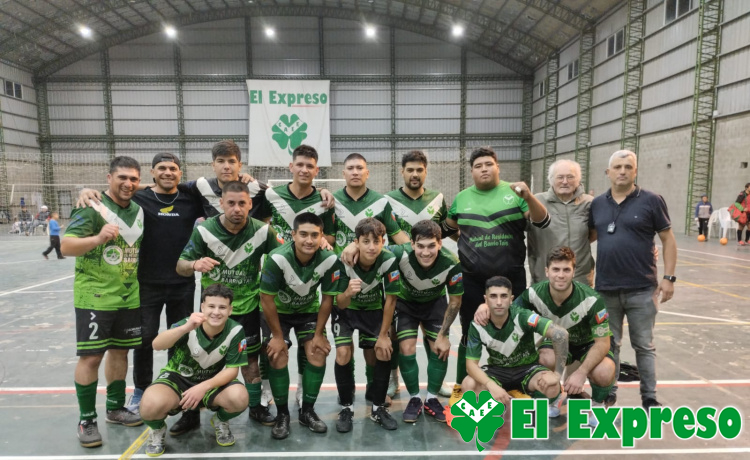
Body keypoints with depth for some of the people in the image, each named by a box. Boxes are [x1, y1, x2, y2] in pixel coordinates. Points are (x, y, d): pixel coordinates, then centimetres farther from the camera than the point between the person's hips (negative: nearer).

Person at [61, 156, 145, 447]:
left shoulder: (139, 210, 7)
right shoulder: (91, 208, -12)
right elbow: (65, 246, -20)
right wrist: (97, 239, -37)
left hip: (129, 297, 6)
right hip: (94, 297, -6)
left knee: (120, 351, 15)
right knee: (91, 356, 0)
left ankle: (115, 408, 31)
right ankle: (87, 420, 16)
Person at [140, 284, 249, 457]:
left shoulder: (235, 331, -19)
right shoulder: (189, 325, -23)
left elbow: (232, 369, -14)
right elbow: (157, 345, -41)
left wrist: (204, 387, -30)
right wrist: (186, 328, -59)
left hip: (213, 381, 1)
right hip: (178, 377, -1)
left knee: (239, 398, -29)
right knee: (151, 404, -33)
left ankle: (221, 421, 9)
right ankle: (158, 430, 6)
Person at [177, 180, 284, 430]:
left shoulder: (262, 231, -10)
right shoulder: (204, 230, -12)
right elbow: (180, 266, -9)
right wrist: (195, 264, -30)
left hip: (247, 307, 1)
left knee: (250, 357, 10)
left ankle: (255, 407, 29)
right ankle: (192, 410, 25)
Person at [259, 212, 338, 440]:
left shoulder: (329, 259, -28)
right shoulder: (277, 258, -35)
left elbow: (327, 298, -13)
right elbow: (267, 298, -22)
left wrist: (319, 334, -10)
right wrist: (277, 335, -15)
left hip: (308, 310, 2)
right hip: (277, 311, -2)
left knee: (318, 353, -9)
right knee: (278, 357, -13)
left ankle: (308, 411, 10)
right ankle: (282, 414, 8)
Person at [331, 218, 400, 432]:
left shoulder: (389, 260, -29)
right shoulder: (344, 261, -31)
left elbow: (390, 300, -16)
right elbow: (340, 304, -24)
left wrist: (383, 335, -10)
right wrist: (348, 292, -48)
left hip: (373, 310, 1)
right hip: (346, 310, -1)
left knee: (382, 353, -6)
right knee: (343, 354, -16)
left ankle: (378, 407, 16)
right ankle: (346, 408, 6)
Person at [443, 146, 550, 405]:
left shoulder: (514, 193, 0)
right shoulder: (462, 198, 5)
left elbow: (543, 222, -8)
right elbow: (448, 229, 18)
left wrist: (528, 197, -22)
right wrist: (466, 246, 6)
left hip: (511, 278, -1)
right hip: (472, 280, 1)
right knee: (469, 335, 9)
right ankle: (461, 388, 24)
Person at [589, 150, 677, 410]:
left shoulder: (651, 201, -4)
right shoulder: (597, 204, 5)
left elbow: (668, 240, -1)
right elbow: (590, 236, 15)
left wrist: (668, 277, -6)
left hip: (642, 289, -2)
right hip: (606, 289, 3)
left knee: (644, 346, 10)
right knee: (609, 344, 14)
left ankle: (649, 398, 25)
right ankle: (608, 393, 28)